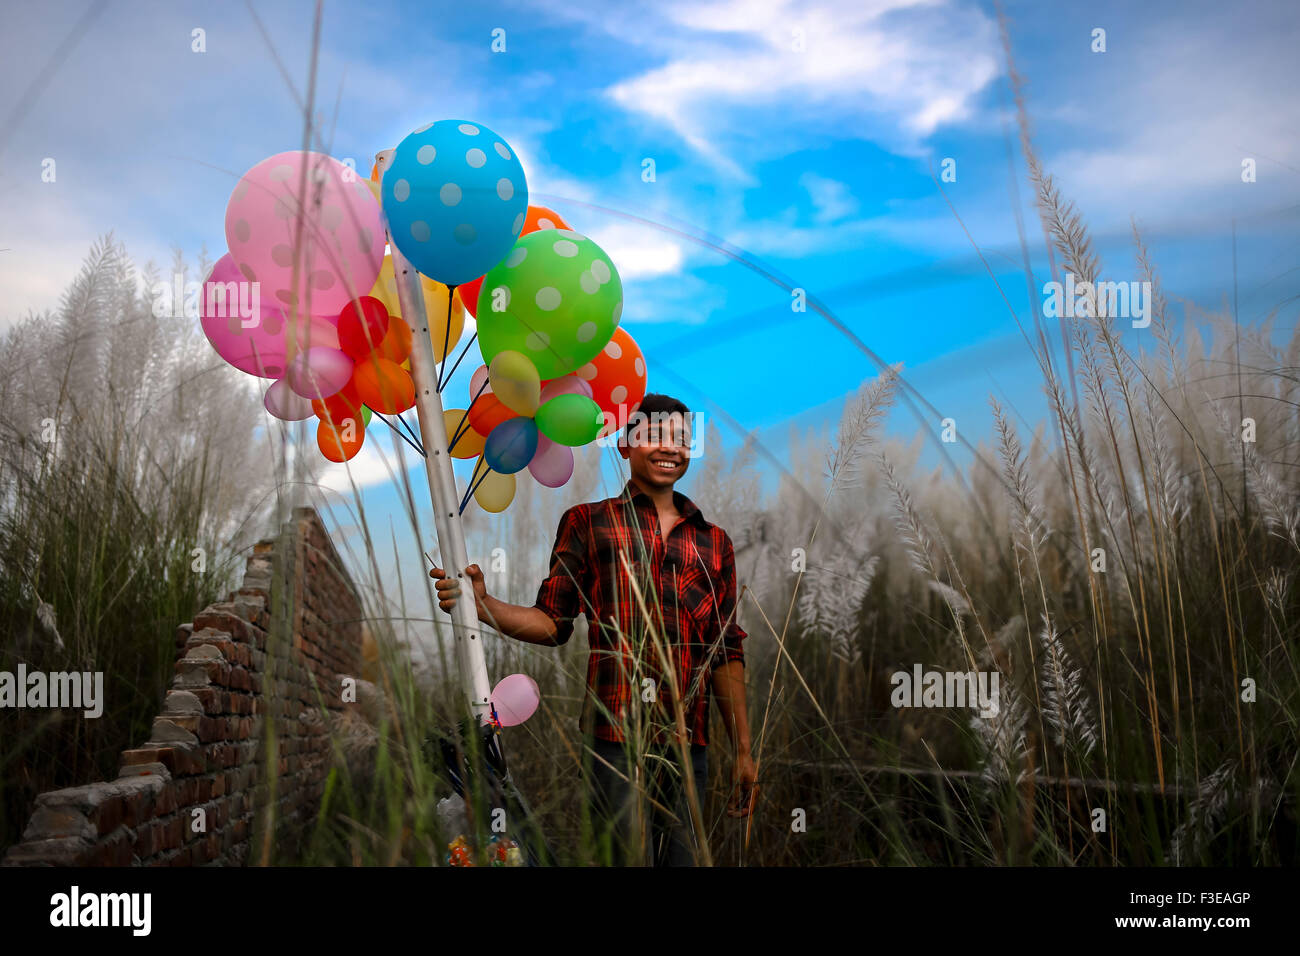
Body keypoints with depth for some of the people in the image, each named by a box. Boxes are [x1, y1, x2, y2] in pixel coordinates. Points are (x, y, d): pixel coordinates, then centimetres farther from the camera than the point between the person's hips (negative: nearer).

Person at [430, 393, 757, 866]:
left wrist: (743, 750, 13)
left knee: (682, 857, 6)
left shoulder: (714, 542, 16)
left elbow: (726, 653, 16)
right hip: (614, 737, -3)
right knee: (629, 856, -6)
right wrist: (482, 605, -11)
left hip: (686, 743, 3)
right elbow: (553, 622, 6)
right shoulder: (588, 523, 9)